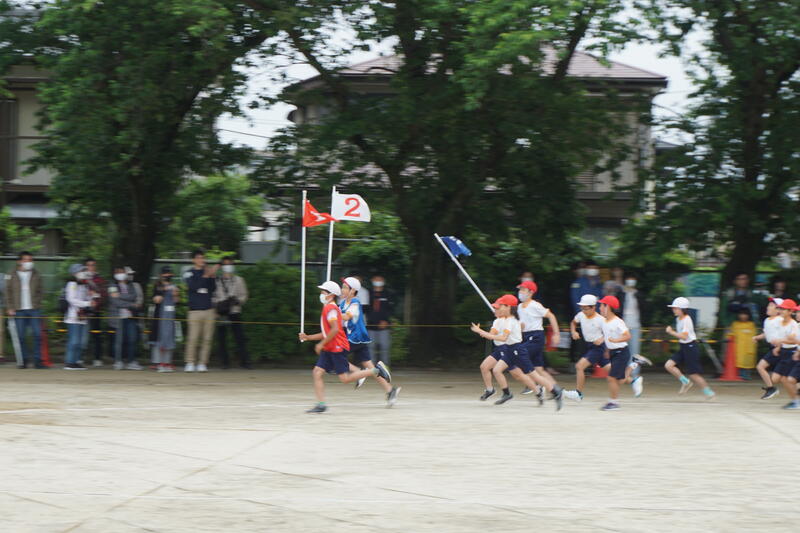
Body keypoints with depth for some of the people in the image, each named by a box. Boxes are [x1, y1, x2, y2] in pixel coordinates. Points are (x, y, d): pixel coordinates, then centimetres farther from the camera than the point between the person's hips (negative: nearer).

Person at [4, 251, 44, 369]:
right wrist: (10, 308, -2)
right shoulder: (12, 276, 6)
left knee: (37, 335, -7)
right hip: (19, 310, -1)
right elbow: (8, 292, 6)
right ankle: (25, 360, 9)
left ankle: (37, 360, -3)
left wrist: (37, 305, 1)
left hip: (34, 309, 1)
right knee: (21, 336, 0)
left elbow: (39, 292, 12)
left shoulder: (36, 275, 9)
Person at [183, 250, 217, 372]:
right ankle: (190, 363, -3)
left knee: (207, 339, 1)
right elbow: (193, 286, -15)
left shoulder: (208, 271, 13)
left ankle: (202, 363, 6)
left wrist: (213, 276, -8)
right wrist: (206, 276, -22)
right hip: (195, 310, -4)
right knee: (193, 338, -9)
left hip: (209, 310, 4)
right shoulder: (189, 273, 2)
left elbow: (213, 289, 7)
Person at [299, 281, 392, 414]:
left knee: (345, 378, -9)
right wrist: (308, 337, 20)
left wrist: (321, 344, -17)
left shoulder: (330, 308, -12)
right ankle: (321, 404, -5)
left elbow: (335, 330, -23)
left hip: (338, 348, -10)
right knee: (316, 373, -2)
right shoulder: (328, 308, 19)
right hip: (329, 349, 10)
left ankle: (376, 370, 1)